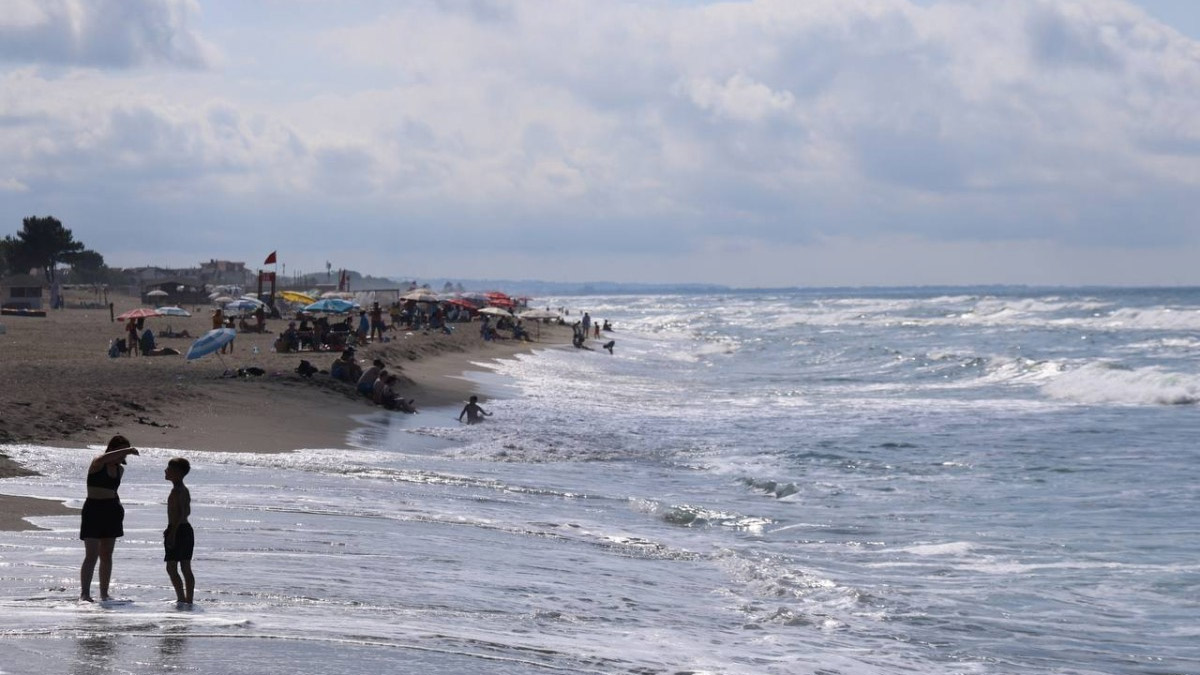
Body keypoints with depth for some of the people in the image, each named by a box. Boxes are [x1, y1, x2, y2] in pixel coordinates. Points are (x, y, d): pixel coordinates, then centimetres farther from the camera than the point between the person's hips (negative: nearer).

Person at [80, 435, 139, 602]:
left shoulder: (120, 469, 12)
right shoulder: (97, 462, -9)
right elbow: (104, 458, -34)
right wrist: (127, 450, -38)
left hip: (112, 512, 7)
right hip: (93, 511, -7)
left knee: (107, 555, 9)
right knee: (91, 555, -13)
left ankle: (104, 593, 14)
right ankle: (84, 593, -17)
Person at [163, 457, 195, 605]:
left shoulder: (177, 490, -15)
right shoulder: (184, 490, 14)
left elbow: (179, 512, -23)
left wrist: (172, 532, -24)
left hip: (177, 530, -10)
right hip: (187, 529, 10)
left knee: (171, 568, -8)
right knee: (186, 568, 11)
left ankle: (181, 598, -14)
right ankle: (189, 599, 12)